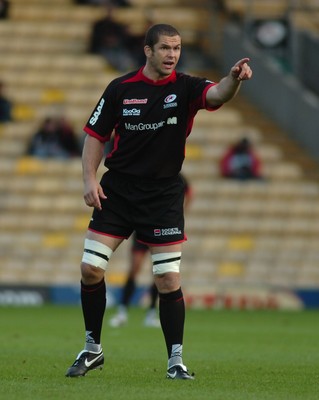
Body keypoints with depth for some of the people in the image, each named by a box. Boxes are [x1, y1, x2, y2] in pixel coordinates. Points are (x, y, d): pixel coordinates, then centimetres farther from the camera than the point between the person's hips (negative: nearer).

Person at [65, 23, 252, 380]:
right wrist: (89, 179, -8)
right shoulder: (120, 89, -2)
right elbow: (96, 136, 5)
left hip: (163, 196, -1)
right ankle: (92, 350, 15)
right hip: (117, 191, 1)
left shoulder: (185, 88, -6)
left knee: (169, 280, -6)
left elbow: (216, 95, -27)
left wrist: (234, 78, -49)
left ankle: (175, 360, 6)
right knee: (90, 268, -3)